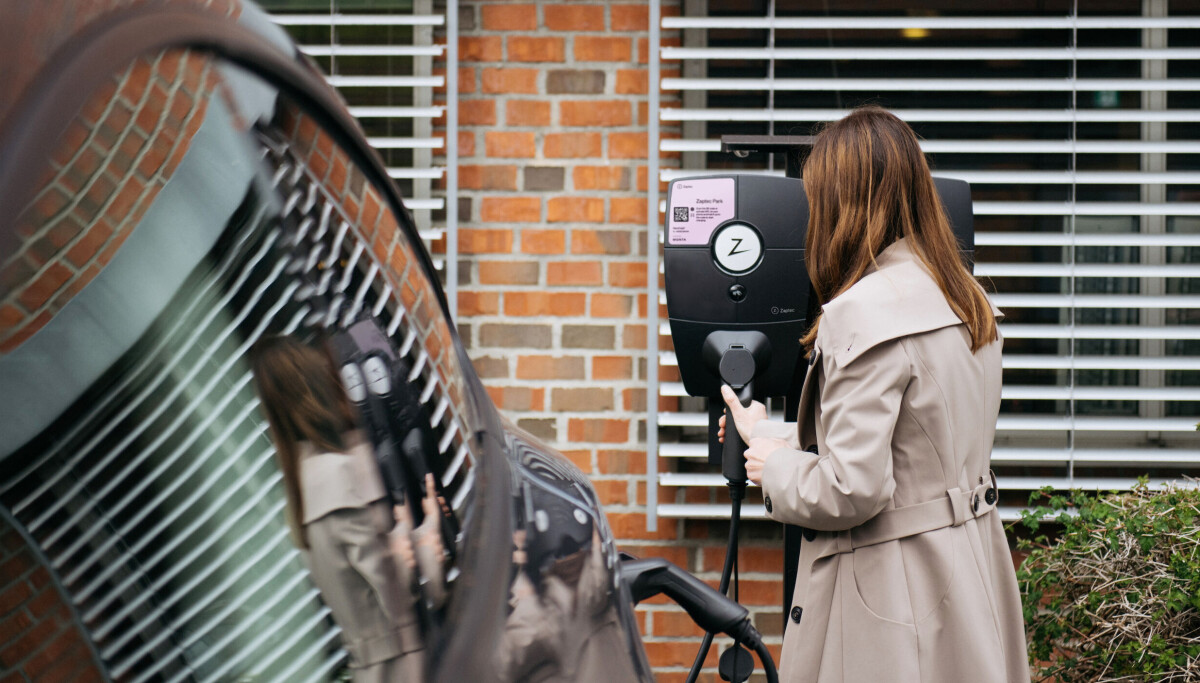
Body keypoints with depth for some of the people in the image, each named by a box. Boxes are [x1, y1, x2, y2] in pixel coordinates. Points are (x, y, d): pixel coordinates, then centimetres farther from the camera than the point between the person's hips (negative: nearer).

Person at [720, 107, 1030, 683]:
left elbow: (853, 489, -22)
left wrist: (775, 469, -3)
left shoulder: (866, 312, -19)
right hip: (969, 566, 9)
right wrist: (768, 435, 25)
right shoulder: (964, 301, 9)